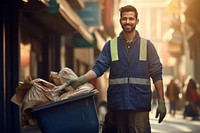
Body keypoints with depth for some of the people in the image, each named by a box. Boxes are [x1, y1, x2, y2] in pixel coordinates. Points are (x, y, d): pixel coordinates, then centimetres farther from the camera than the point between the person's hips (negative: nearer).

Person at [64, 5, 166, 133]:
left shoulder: (147, 45, 7)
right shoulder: (111, 45, 10)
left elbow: (156, 74, 5)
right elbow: (99, 68, 1)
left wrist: (161, 102, -1)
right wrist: (80, 80, -16)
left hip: (140, 105, -1)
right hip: (117, 103, 2)